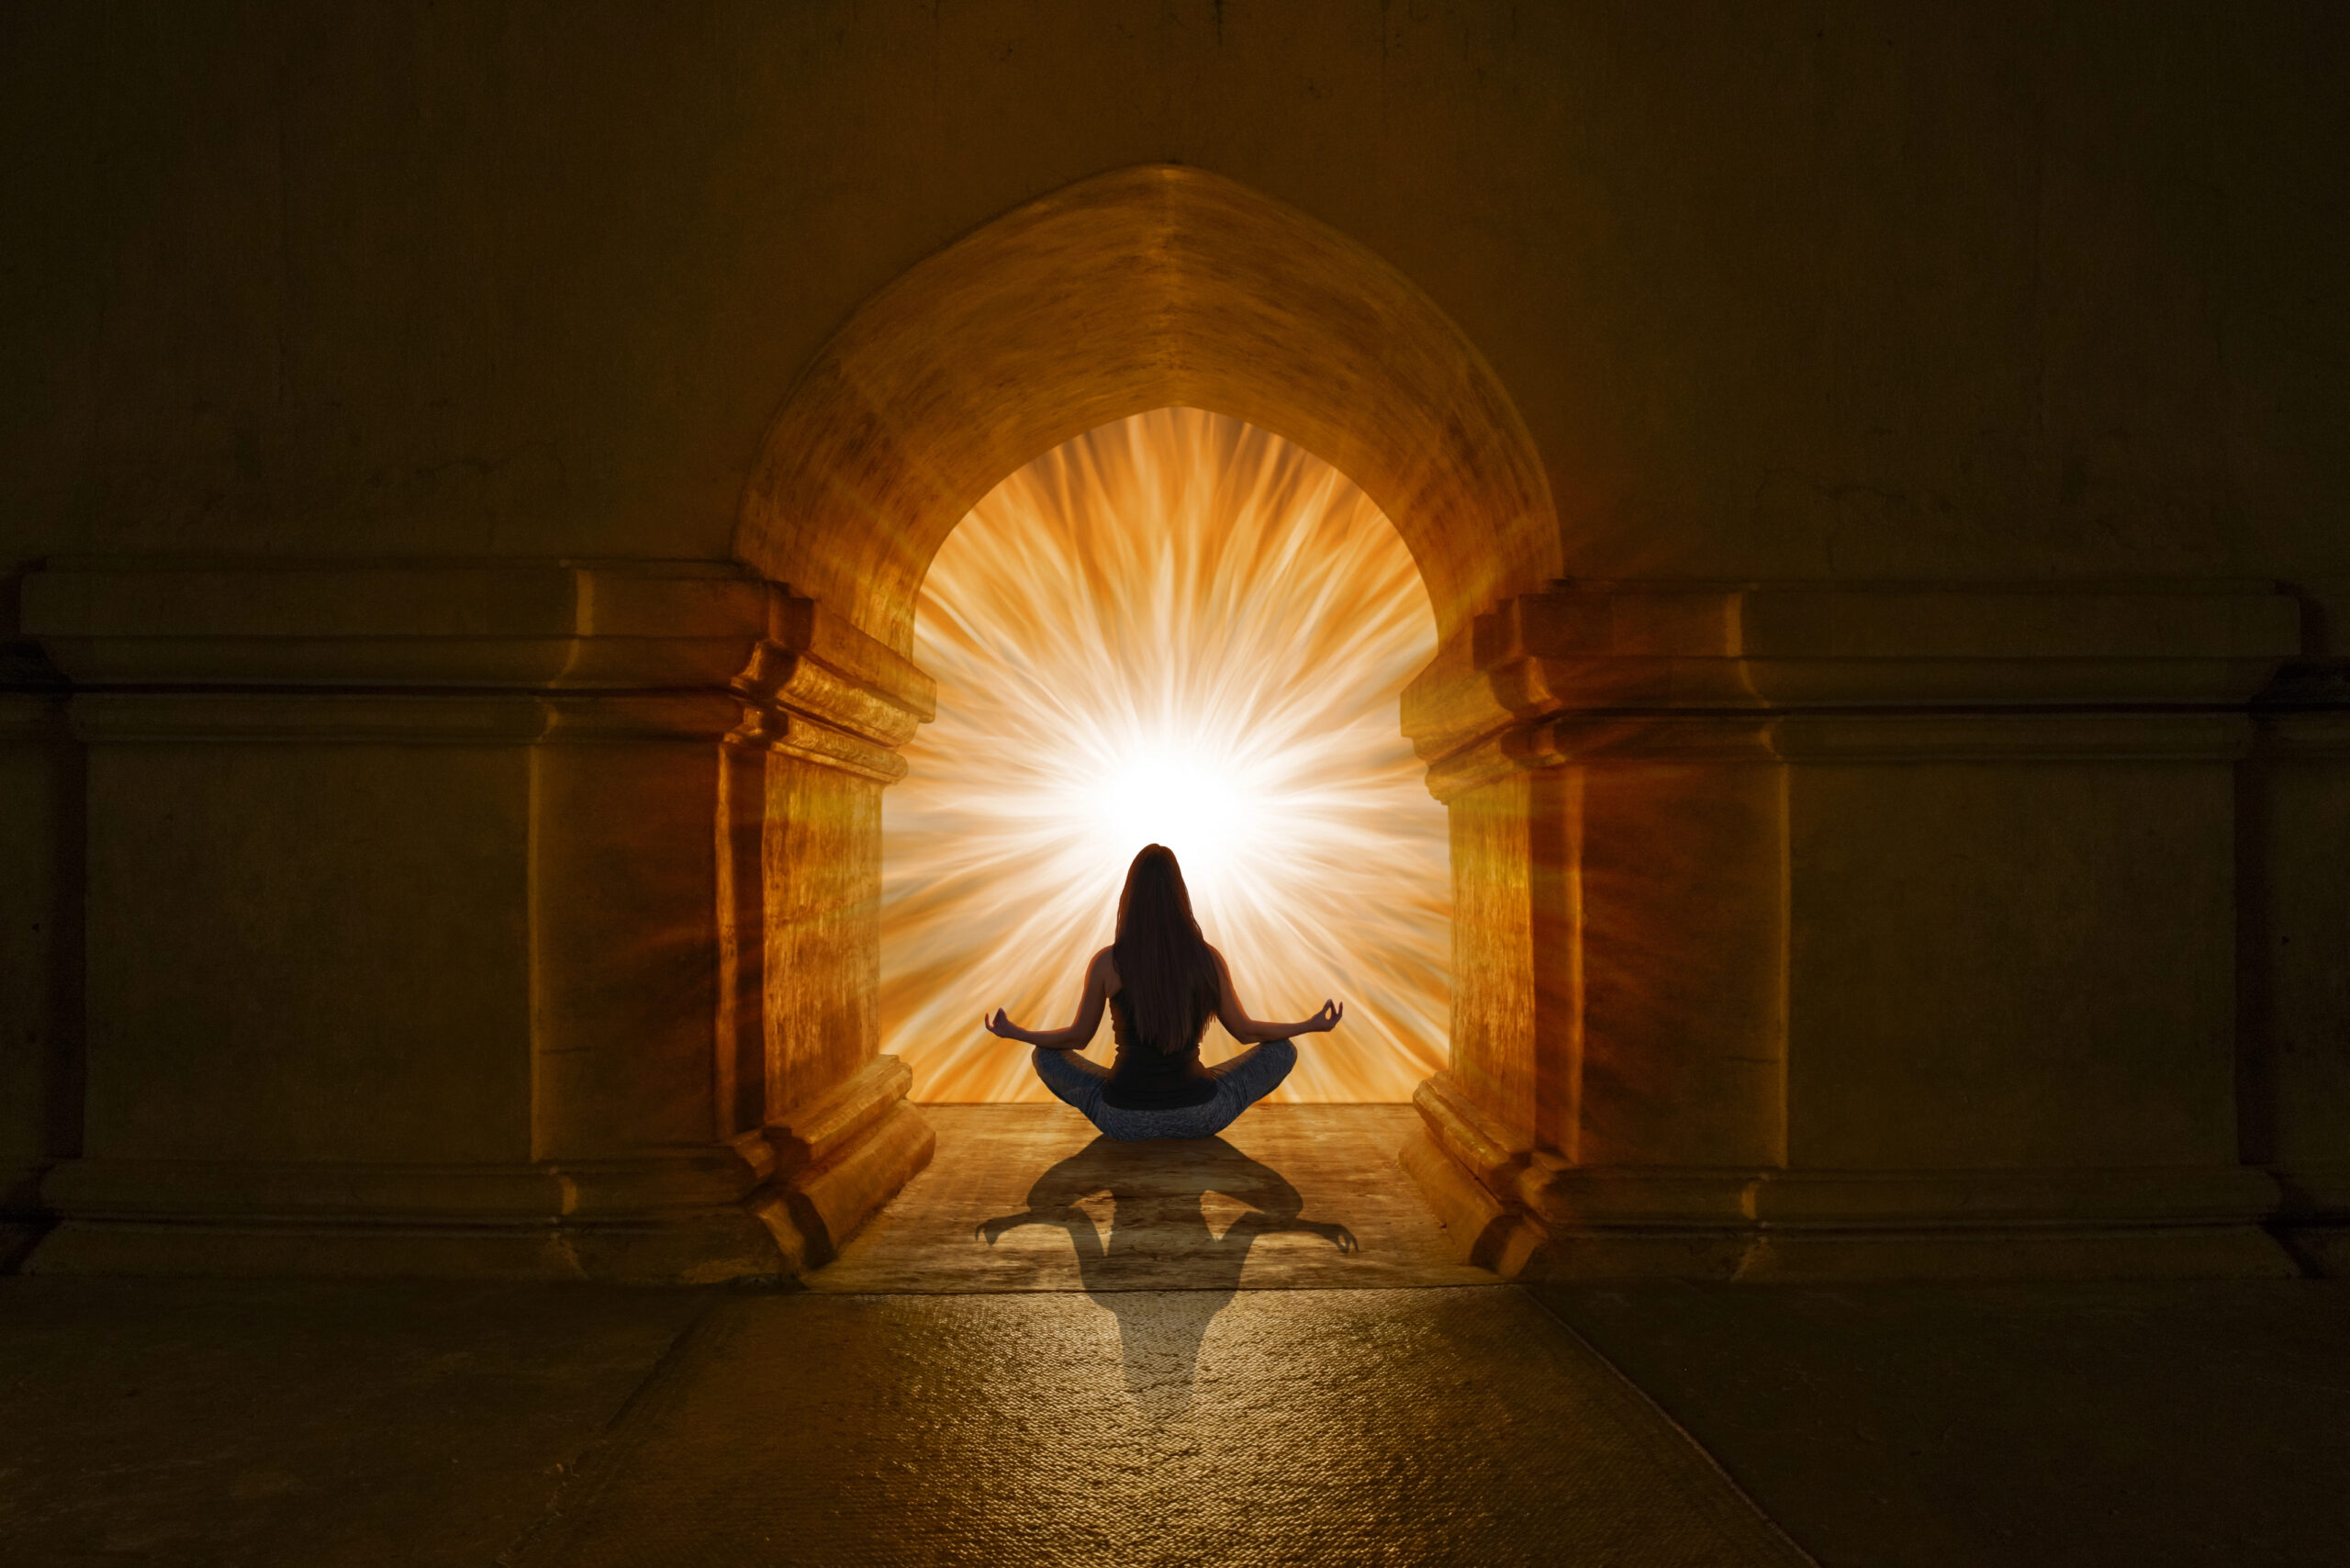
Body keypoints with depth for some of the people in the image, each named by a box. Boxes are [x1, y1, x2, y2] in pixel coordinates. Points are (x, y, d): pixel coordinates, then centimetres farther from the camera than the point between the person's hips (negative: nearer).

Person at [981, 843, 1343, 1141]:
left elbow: (1077, 1038, 4)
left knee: (1045, 1056, 25)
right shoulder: (1209, 958, -7)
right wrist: (1313, 1025, 21)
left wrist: (1012, 1032, 22)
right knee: (1283, 1051, 20)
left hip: (1125, 1119, 1)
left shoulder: (1106, 962, -10)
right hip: (1198, 1116, 0)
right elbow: (1245, 1031, 5)